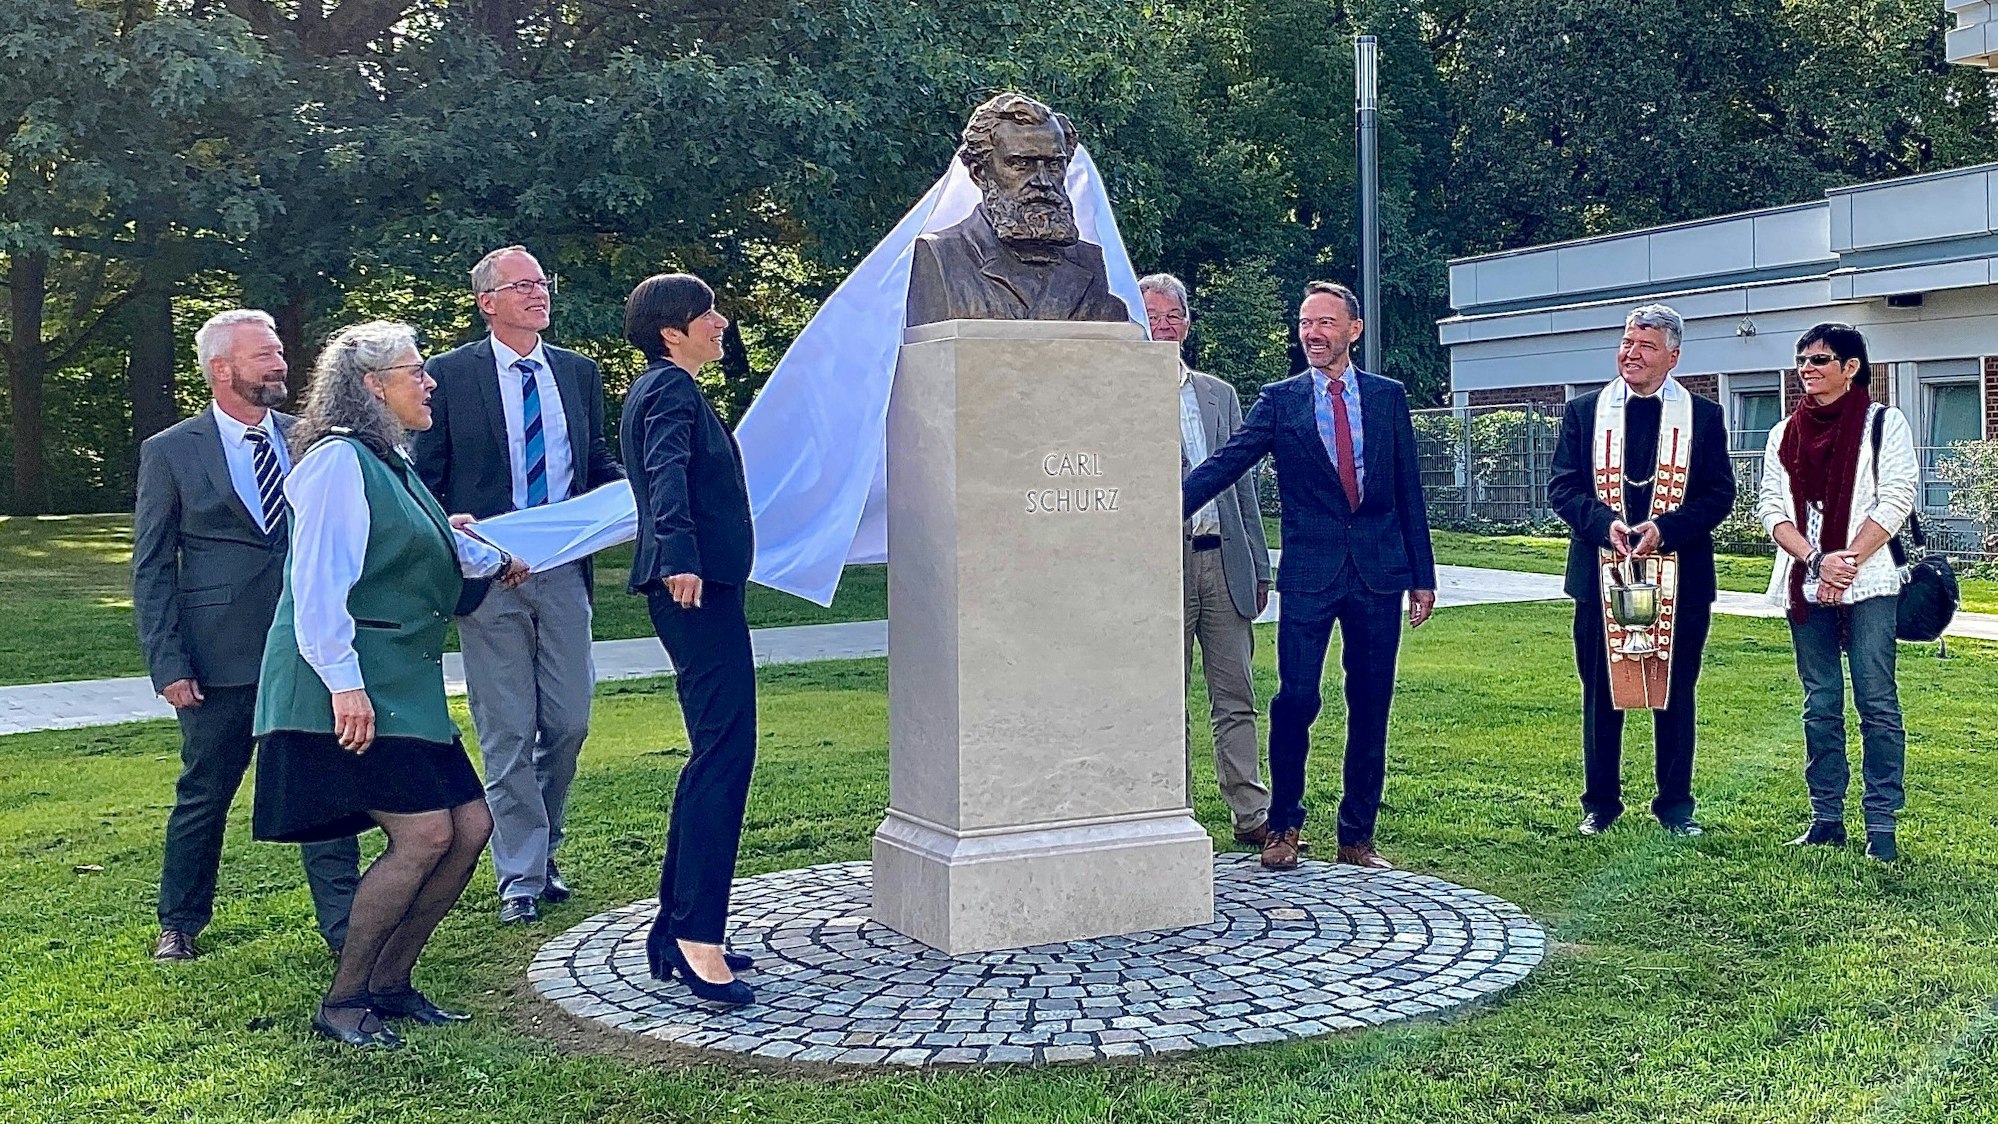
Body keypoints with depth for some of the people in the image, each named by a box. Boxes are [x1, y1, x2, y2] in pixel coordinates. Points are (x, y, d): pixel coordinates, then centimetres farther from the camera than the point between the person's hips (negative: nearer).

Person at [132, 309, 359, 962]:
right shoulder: (170, 453, 0)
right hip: (221, 656, -2)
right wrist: (169, 664, -8)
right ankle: (179, 925, 30)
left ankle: (344, 926, 9)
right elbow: (151, 570, 0)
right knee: (203, 796, 11)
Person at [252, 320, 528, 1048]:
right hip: (351, 691, -10)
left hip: (403, 684, 10)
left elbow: (436, 541, 38)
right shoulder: (339, 461, -12)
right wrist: (344, 683, -25)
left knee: (470, 825, 4)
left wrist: (493, 561, 49)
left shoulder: (392, 463, 18)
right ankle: (341, 1002, -1)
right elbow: (320, 581, -20)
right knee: (425, 833, -16)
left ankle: (389, 981, 16)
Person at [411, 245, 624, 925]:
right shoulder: (450, 376, 0)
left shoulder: (579, 373, 12)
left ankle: (540, 850, 28)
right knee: (508, 732, 1)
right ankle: (520, 876, 11)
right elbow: (424, 477, 0)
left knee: (570, 721, 6)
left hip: (564, 570, 4)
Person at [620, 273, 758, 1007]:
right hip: (698, 583, -11)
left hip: (696, 583, 11)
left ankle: (674, 927, 18)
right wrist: (679, 556, -38)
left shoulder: (655, 389, 23)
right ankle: (696, 937, -14)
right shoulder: (673, 387, -8)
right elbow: (668, 474, -25)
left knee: (715, 754, 14)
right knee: (724, 752, -13)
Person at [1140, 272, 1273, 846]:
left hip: (1224, 559, 4)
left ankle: (1251, 814, 10)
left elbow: (1243, 482, 16)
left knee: (1236, 699, 5)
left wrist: (1259, 563, 14)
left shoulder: (1220, 394, 16)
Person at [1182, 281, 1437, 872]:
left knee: (1370, 707, 7)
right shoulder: (1280, 400, 3)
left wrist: (1423, 575, 7)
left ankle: (1358, 834, 18)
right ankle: (1284, 826, 12)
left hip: (1379, 571, 2)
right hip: (1309, 572, -2)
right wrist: (1173, 505, -26)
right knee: (1295, 700, -7)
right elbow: (1225, 462, -9)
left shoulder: (1388, 396, 8)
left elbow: (1409, 491, 9)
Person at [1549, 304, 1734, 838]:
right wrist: (1605, 524, -16)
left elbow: (1720, 494, -1)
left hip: (1679, 578, 0)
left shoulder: (1703, 416, 4)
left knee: (1674, 695, 8)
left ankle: (1675, 805, 20)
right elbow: (1562, 487, 2)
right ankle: (1600, 802, 19)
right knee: (1601, 694, 7)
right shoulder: (1583, 411, 6)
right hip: (1600, 574, 1)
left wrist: (1663, 528, -16)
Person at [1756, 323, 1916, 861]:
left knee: (1877, 702, -6)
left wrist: (1847, 562, -14)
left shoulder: (1884, 424, 2)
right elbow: (1771, 508, 5)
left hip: (1868, 584, -4)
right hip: (1805, 585, 4)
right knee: (1820, 704, 7)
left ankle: (1881, 823, -1)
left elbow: (1896, 501, -6)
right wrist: (1817, 561, -10)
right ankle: (1826, 817, 13)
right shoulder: (1784, 434, 13)